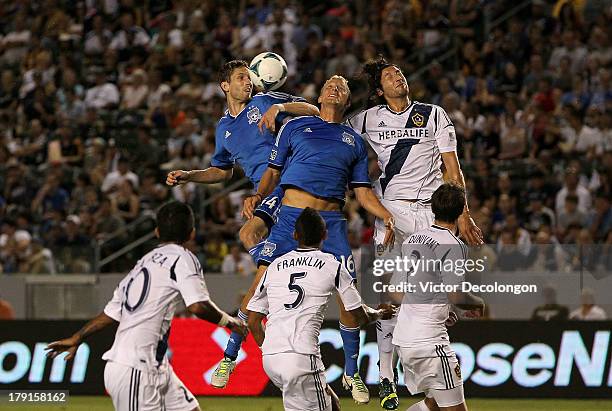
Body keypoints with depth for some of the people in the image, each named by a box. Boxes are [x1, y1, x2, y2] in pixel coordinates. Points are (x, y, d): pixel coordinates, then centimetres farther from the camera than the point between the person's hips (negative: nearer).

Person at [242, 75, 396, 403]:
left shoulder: (355, 141, 20)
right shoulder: (295, 126, 14)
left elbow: (363, 192, 19)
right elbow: (274, 171, 14)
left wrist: (387, 216, 3)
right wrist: (258, 195, -5)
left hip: (332, 222, 2)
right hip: (290, 214, -2)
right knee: (262, 283, -13)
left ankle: (351, 373, 10)